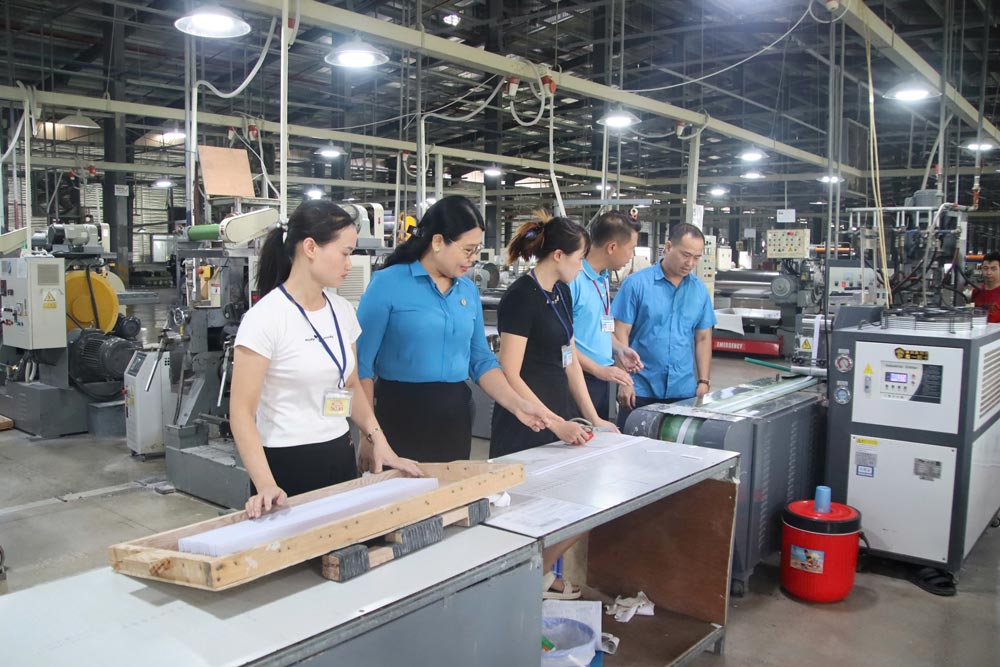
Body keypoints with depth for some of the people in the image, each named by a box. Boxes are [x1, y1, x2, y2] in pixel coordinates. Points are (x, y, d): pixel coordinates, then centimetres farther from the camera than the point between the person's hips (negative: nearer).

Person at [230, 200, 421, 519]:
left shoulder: (342, 311, 5)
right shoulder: (265, 318, -14)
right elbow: (242, 411, -15)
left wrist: (379, 442, 3)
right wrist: (265, 485, -26)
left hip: (341, 457, 6)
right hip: (288, 463, -6)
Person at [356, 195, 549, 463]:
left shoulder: (469, 290, 7)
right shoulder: (388, 283, -9)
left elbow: (481, 360, 11)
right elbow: (362, 362, -9)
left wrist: (517, 404, -2)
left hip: (455, 415, 5)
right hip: (401, 413, -5)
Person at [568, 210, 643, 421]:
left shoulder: (603, 278, 11)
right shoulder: (573, 278, -17)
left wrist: (618, 349, 6)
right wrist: (598, 370, -17)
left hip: (601, 378, 9)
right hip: (581, 378, -9)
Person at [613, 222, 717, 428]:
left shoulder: (700, 290, 7)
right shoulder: (636, 283, -6)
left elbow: (703, 339, 13)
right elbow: (621, 334, -6)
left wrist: (704, 382, 7)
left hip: (684, 391, 3)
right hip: (640, 390, -3)